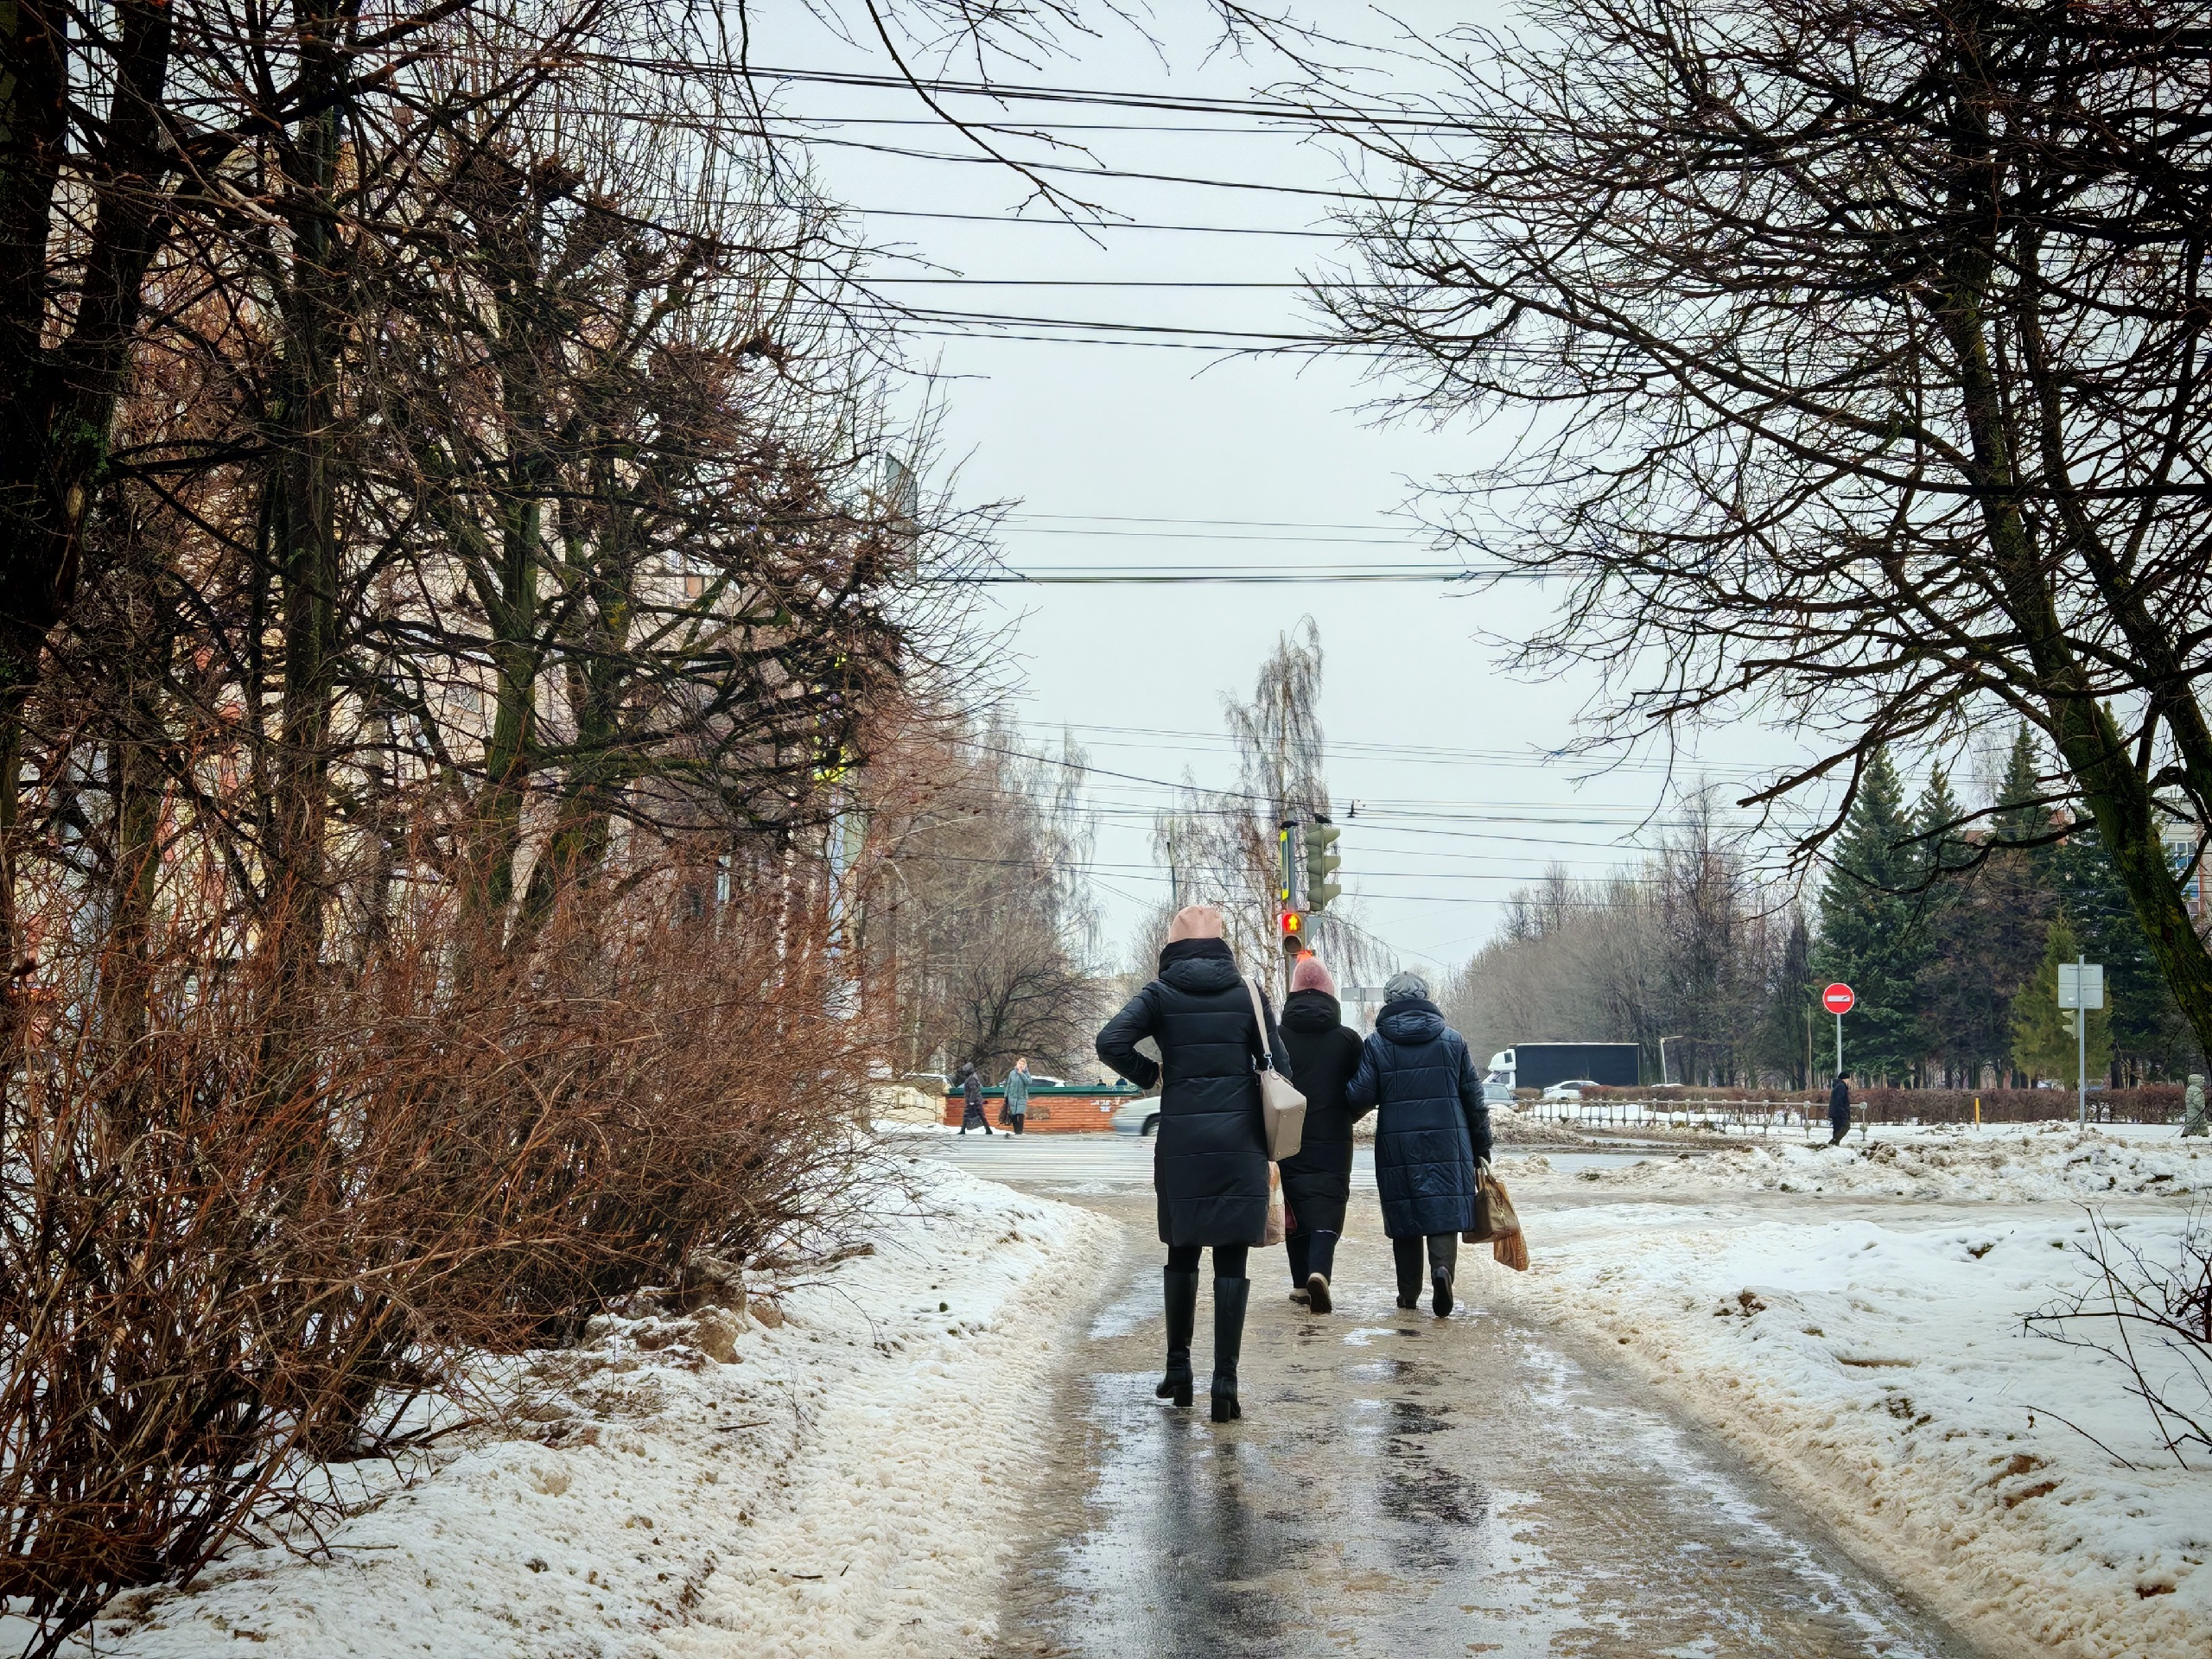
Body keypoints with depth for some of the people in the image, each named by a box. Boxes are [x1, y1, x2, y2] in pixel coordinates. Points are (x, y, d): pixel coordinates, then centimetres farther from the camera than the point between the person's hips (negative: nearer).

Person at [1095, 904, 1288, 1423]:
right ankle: (1225, 1382, -5)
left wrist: (1149, 1073, 4)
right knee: (1231, 1261, 1)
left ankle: (1178, 1370, 21)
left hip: (1181, 1141, 0)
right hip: (1240, 1142, 0)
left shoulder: (1161, 994, 2)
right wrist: (1271, 1145, 11)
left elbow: (1111, 1041, -13)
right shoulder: (1248, 995, 4)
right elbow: (1278, 1070, 2)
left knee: (1182, 1251, 17)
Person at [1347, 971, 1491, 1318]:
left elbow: (1359, 1096, -6)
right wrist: (1481, 1145, 15)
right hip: (1447, 1145, 0)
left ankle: (1408, 1294, 12)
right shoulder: (1452, 1040, 5)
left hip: (1397, 1146, 0)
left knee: (1404, 1215, 9)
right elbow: (1473, 1096, 7)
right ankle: (1443, 1267, -24)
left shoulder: (1376, 1043, 0)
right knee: (1444, 1210, 1)